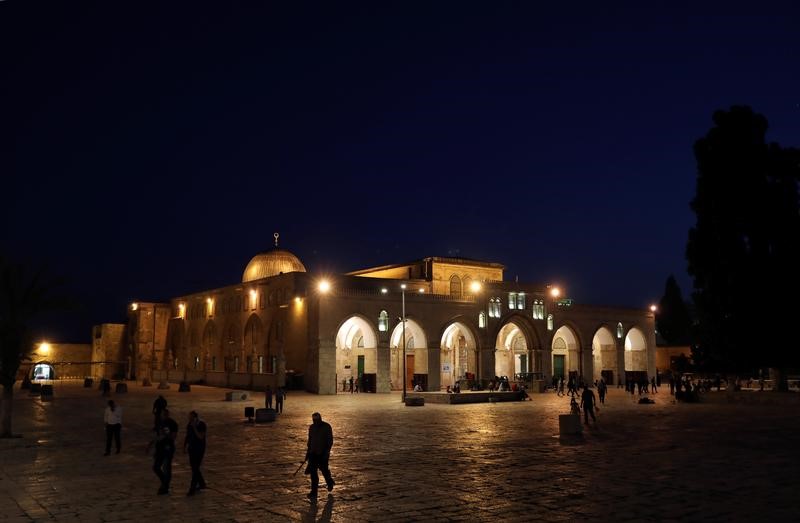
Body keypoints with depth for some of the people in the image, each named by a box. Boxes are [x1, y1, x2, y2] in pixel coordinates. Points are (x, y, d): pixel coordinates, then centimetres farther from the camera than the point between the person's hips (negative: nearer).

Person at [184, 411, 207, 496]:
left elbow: (201, 437, -22)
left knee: (195, 468, -9)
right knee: (194, 467, 14)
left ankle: (192, 489, -8)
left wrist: (194, 427, -26)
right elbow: (187, 436, 14)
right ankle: (202, 484, 32)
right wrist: (185, 446, 10)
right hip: (192, 447, 7)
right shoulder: (189, 424, 5)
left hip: (199, 448, -7)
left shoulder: (201, 424, -14)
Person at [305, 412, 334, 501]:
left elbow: (330, 440, -8)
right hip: (313, 453, 4)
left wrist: (327, 451, -16)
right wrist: (308, 451, 16)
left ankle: (330, 482, 36)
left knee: (324, 469, 4)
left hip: (323, 453, -4)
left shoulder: (326, 427, -9)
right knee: (313, 472, -2)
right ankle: (314, 493, 3)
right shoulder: (311, 427, 5)